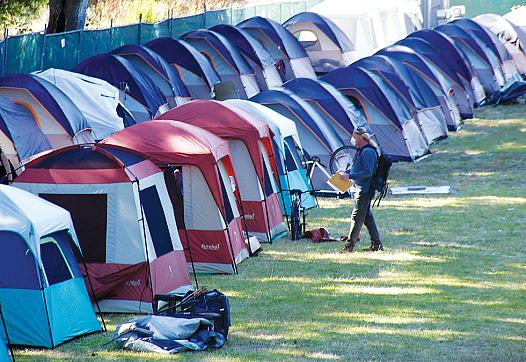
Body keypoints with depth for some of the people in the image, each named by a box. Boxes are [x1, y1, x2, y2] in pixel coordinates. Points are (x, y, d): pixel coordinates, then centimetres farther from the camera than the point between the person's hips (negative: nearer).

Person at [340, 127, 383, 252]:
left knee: (357, 216, -7)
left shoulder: (367, 152, -18)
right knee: (367, 217, 13)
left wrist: (349, 176, -23)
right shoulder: (361, 150, 15)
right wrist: (346, 172, 9)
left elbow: (368, 172, -23)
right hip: (361, 189, 10)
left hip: (365, 190, -10)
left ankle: (350, 245, -5)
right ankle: (376, 244, 17)